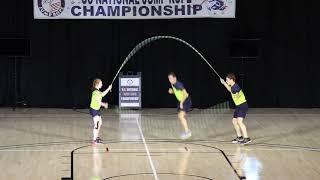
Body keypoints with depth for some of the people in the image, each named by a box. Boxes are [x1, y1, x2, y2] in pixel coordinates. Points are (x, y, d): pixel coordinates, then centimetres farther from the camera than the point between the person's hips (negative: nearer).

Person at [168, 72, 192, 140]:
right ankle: (187, 131, 27)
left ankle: (187, 132, -17)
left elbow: (185, 94, -29)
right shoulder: (172, 84, 2)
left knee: (181, 115, -22)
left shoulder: (179, 85, -26)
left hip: (186, 101, -10)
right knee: (179, 116, 14)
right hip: (181, 101, 10)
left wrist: (181, 103, -29)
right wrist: (171, 91, 0)